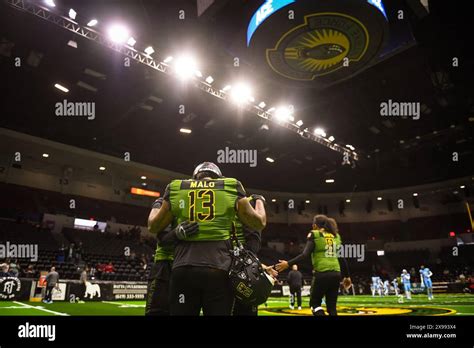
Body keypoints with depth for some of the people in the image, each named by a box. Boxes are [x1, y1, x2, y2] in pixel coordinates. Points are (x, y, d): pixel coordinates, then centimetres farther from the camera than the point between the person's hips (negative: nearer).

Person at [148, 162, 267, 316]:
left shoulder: (176, 188, 13)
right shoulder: (231, 187, 9)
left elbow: (153, 227, 24)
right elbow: (259, 223, 17)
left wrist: (156, 206, 44)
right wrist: (259, 200, 36)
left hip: (184, 267, 1)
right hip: (218, 267, -1)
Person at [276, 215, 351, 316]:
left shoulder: (314, 235, -2)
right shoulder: (336, 236, 13)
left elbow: (305, 254, -13)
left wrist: (288, 263, -13)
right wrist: (346, 276, 20)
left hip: (322, 274, -5)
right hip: (335, 274, 5)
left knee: (315, 303, 11)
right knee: (332, 306, 12)